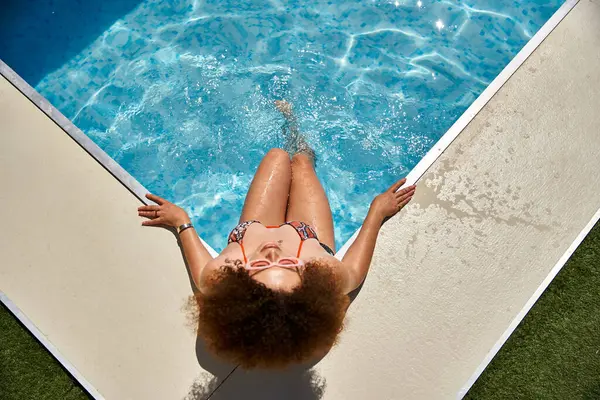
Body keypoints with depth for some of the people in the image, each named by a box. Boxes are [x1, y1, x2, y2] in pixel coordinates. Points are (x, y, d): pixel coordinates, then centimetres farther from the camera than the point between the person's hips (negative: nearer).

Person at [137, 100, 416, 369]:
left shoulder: (218, 278, -47)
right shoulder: (326, 276, -49)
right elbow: (355, 268, -22)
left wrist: (181, 221, -2)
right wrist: (378, 210, -8)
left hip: (249, 233, 1)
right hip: (313, 241, 0)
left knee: (277, 156, 23)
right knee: (301, 161, 24)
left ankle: (290, 126, 62)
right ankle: (303, 149, 65)